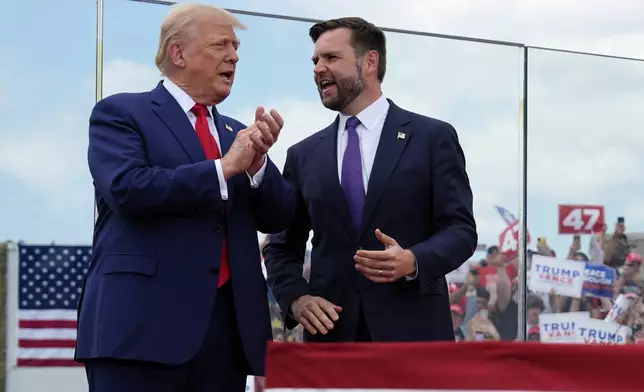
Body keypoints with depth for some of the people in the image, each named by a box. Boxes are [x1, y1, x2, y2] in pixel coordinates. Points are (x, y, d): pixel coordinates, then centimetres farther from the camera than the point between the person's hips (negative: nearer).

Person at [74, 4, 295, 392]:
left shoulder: (236, 133, 21)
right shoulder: (121, 113, 3)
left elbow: (278, 218, 14)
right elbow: (127, 188, -15)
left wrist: (257, 161, -5)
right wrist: (224, 168, -12)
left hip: (227, 326, 6)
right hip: (143, 322, -6)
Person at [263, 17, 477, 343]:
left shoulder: (433, 137, 5)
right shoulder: (304, 155, 15)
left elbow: (460, 229, 0)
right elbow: (282, 245, 17)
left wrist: (413, 261, -20)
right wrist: (295, 297, -4)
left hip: (412, 332, -3)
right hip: (332, 333, 3)